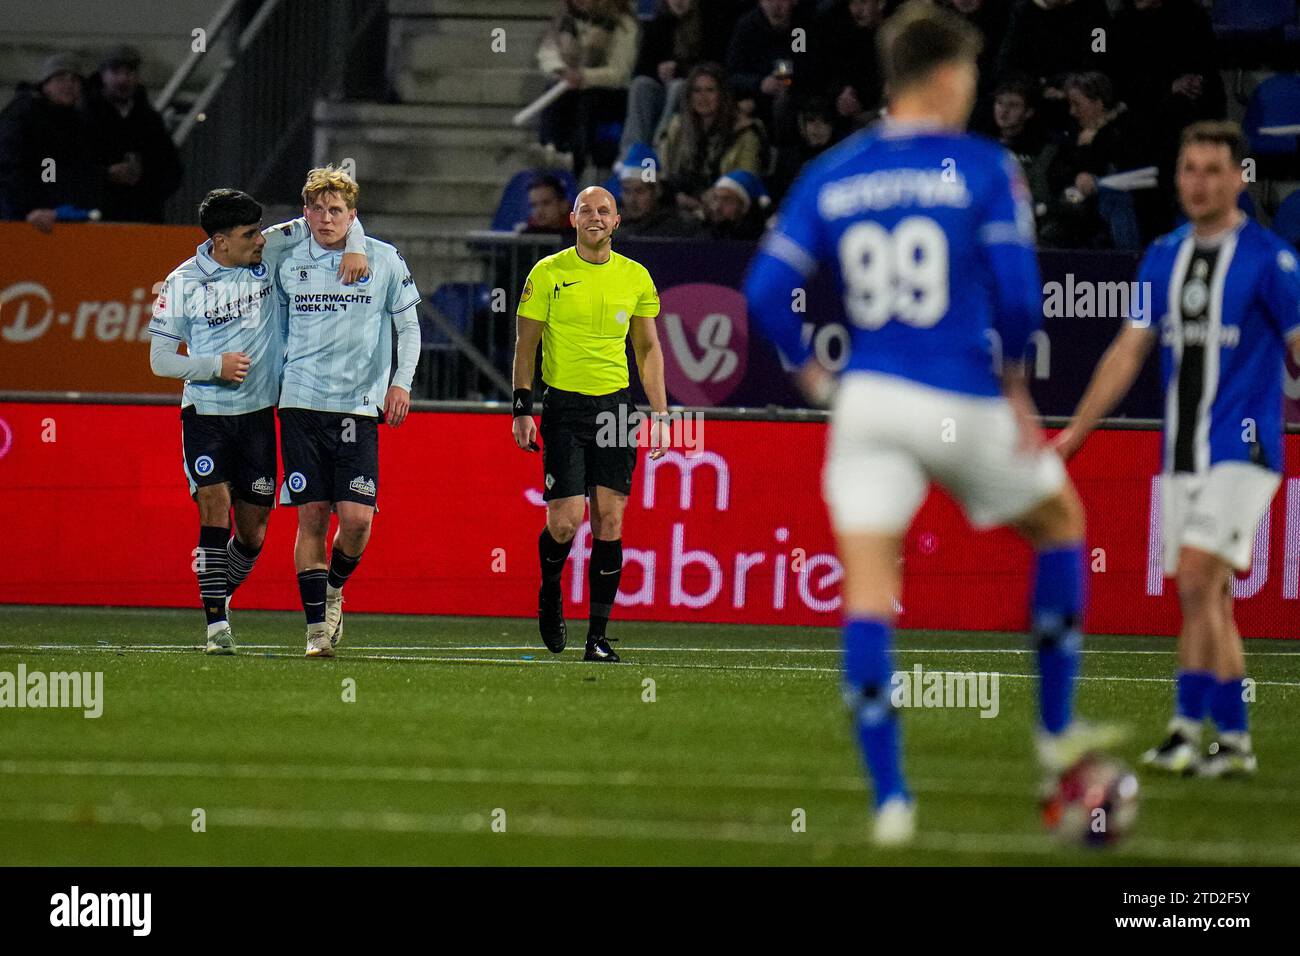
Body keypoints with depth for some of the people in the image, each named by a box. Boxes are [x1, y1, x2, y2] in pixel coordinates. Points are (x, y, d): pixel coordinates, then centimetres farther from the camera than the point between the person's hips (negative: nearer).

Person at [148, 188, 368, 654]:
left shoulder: (270, 251, -1)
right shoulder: (183, 283, -6)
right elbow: (159, 359, -2)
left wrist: (354, 247, -16)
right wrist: (215, 366, -16)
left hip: (257, 412, 3)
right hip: (205, 413, -3)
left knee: (253, 532, 5)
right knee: (215, 507, -18)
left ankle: (219, 595, 32)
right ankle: (217, 624, -16)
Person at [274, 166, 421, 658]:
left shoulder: (385, 260, 3)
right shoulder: (289, 263, 6)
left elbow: (408, 326, 12)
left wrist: (401, 381, 2)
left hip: (359, 405, -1)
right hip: (302, 403, 1)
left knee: (357, 518, -9)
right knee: (311, 515, -3)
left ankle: (334, 590, 20)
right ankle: (317, 626, 2)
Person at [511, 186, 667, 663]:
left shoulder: (636, 277, 7)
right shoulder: (548, 273, -1)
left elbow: (648, 348, 15)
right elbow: (525, 345, 3)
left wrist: (659, 414, 8)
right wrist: (521, 409, -5)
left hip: (615, 406, 2)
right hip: (563, 405, -2)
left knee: (609, 522, -3)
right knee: (565, 522, -9)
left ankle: (598, 636, 2)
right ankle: (549, 592, 23)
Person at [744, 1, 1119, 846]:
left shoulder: (831, 176, 6)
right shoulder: (984, 169, -5)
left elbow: (767, 290, 2)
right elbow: (1017, 293, -11)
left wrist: (811, 374, 15)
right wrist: (1014, 379, 6)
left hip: (868, 400, 3)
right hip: (963, 407, -2)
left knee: (868, 595, 1)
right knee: (1061, 520, 23)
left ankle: (891, 799, -7)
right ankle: (1058, 730, 25)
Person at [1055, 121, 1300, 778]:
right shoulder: (1164, 257, 11)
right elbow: (1130, 349, 15)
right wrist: (1074, 433, 13)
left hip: (1241, 449, -6)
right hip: (1181, 453, 6)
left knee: (1196, 583, -16)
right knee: (1208, 600, 6)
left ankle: (1187, 727, -12)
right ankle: (1234, 742, 11)